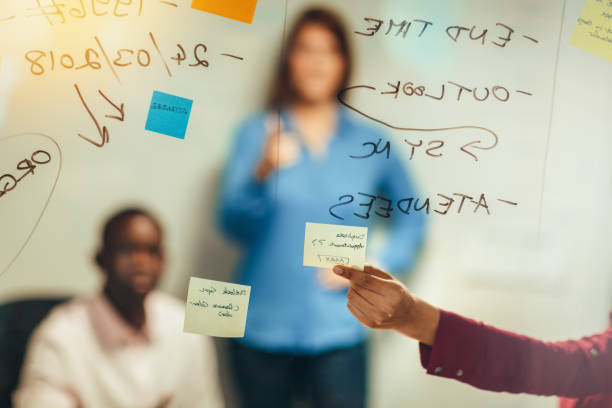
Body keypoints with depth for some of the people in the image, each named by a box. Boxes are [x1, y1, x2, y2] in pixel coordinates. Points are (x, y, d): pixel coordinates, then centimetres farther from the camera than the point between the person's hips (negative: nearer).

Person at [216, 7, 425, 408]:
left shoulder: (370, 144, 5)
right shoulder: (257, 132, 1)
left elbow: (412, 218, 13)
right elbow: (233, 223, -9)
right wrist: (263, 173, -27)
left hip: (338, 332, 0)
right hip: (263, 329, 0)